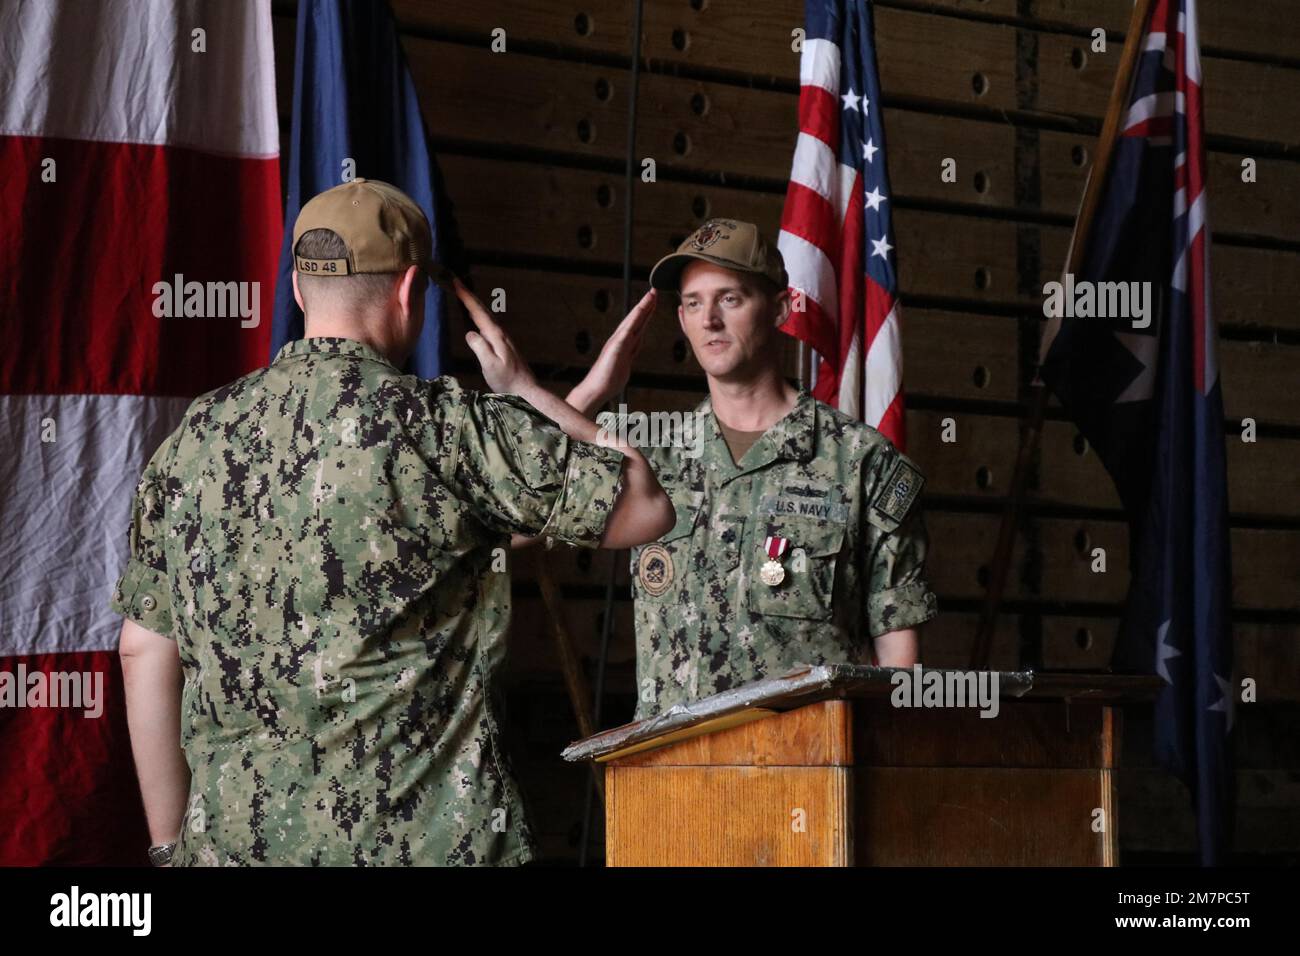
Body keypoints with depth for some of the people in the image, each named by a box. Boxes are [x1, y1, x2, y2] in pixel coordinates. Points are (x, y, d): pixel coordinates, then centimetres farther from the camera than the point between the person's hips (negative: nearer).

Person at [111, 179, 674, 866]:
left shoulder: (193, 440, 6)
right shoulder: (444, 427, -9)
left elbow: (144, 651, 10)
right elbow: (645, 509, -2)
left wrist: (170, 843, 18)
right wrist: (526, 392, 12)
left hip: (231, 836, 4)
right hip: (426, 838, -4)